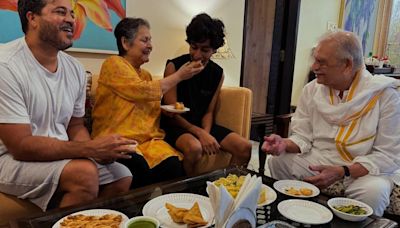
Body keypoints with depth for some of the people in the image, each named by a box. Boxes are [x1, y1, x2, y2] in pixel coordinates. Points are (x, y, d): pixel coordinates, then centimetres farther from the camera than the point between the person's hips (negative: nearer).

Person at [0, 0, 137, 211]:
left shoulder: (75, 69, 2)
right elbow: (20, 146, -22)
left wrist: (97, 150, -13)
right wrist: (91, 148, -26)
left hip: (59, 156, 7)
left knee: (122, 176, -4)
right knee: (85, 172, -29)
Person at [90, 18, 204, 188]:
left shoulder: (145, 74, 21)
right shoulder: (114, 64, -1)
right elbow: (143, 91, -12)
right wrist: (179, 76, -3)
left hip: (148, 139, 6)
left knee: (174, 166, -24)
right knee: (140, 170, -35)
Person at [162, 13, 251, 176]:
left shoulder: (217, 73, 3)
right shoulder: (174, 66, -11)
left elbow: (209, 112, 5)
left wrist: (206, 133, -16)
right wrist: (200, 133, -25)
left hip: (202, 125, 5)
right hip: (176, 125, -5)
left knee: (244, 147, -11)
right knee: (194, 148, -36)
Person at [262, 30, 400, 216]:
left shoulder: (384, 95, -12)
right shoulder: (312, 89, 0)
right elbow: (303, 138, 2)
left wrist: (342, 172, -25)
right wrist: (284, 144, -22)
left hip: (363, 169, -3)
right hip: (317, 161, 3)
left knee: (374, 192, -34)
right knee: (277, 162, -19)